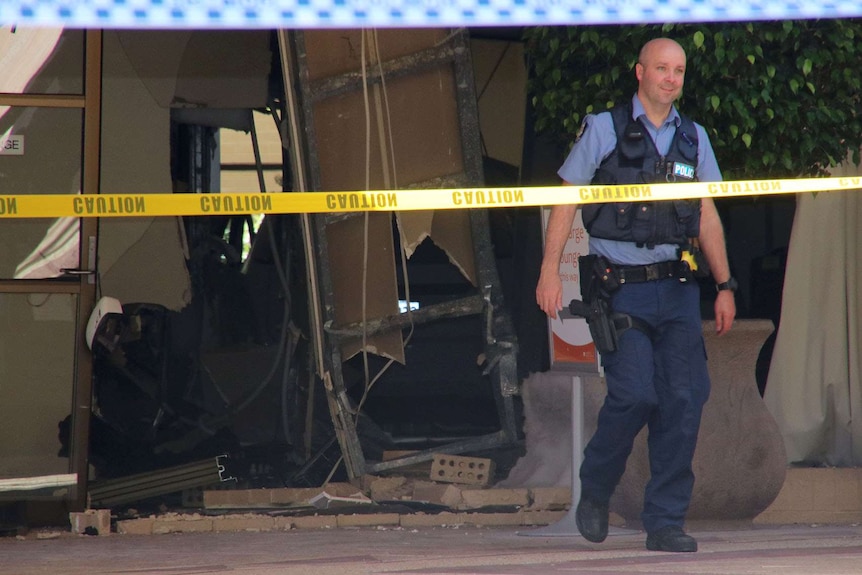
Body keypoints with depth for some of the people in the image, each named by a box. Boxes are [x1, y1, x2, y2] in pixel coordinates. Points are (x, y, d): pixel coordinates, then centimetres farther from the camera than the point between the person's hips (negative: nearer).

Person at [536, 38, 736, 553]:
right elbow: (566, 201, 3)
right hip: (620, 289, -4)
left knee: (685, 398, -7)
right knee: (634, 393, -17)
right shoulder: (604, 130, 3)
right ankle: (595, 490, 10)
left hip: (677, 288, 4)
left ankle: (666, 522, 1)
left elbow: (708, 217, 19)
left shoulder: (693, 138, 15)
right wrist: (550, 271, -5)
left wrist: (725, 285, 14)